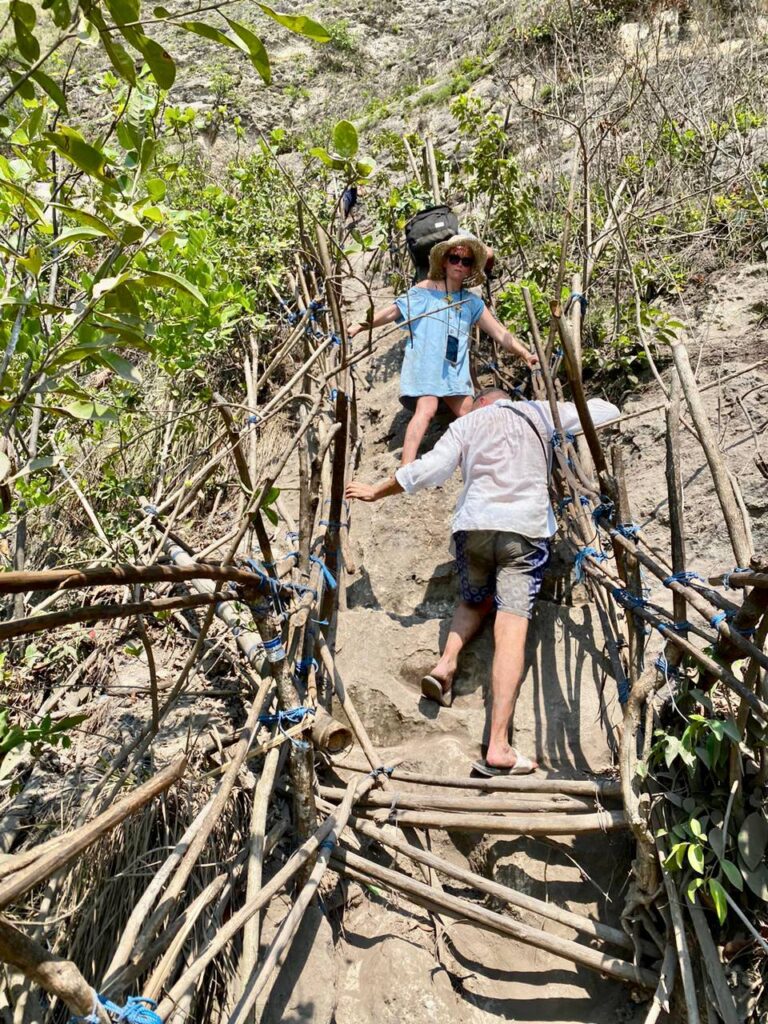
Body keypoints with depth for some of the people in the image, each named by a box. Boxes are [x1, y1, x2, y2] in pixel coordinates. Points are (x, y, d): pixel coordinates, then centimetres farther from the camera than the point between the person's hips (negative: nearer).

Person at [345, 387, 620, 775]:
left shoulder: (468, 422, 17)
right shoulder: (541, 413, 19)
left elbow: (430, 469, 7)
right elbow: (605, 410, 25)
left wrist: (376, 491, 16)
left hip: (474, 524, 1)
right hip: (526, 528, -1)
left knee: (474, 599, 29)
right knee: (511, 629, -10)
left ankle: (446, 664, 3)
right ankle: (498, 748, -18)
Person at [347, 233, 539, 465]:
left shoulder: (472, 302, 14)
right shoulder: (425, 290, 5)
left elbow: (500, 333, 12)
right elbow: (391, 312, 3)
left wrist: (524, 353, 0)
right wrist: (360, 326, -5)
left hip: (455, 369, 5)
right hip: (424, 363, -5)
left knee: (469, 414, -7)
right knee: (427, 409, -25)